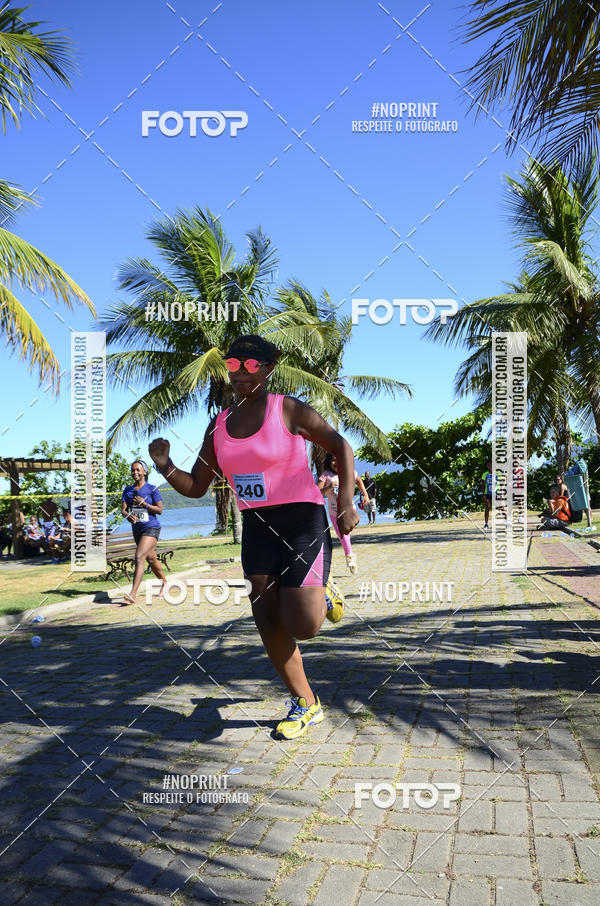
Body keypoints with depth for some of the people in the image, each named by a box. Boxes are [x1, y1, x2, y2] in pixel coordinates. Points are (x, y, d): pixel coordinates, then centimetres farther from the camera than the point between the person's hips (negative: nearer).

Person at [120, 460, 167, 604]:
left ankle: (132, 594, -28)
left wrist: (144, 504, -21)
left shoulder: (152, 489, -6)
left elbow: (160, 510, -8)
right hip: (137, 529, 6)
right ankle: (165, 583, 39)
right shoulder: (128, 490, 8)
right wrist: (128, 515, -24)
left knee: (139, 557, -21)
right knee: (151, 559, 18)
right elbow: (123, 510, -1)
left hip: (151, 528, -6)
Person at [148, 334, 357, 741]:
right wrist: (165, 466, -10)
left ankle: (324, 593, 25)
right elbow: (196, 487, 10)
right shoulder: (219, 424, 7)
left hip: (304, 524, -5)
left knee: (301, 626, -11)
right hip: (256, 529, 6)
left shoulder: (289, 410, -9)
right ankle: (305, 705, 26)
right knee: (268, 622, 7)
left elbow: (341, 447, -2)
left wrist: (346, 502, -13)